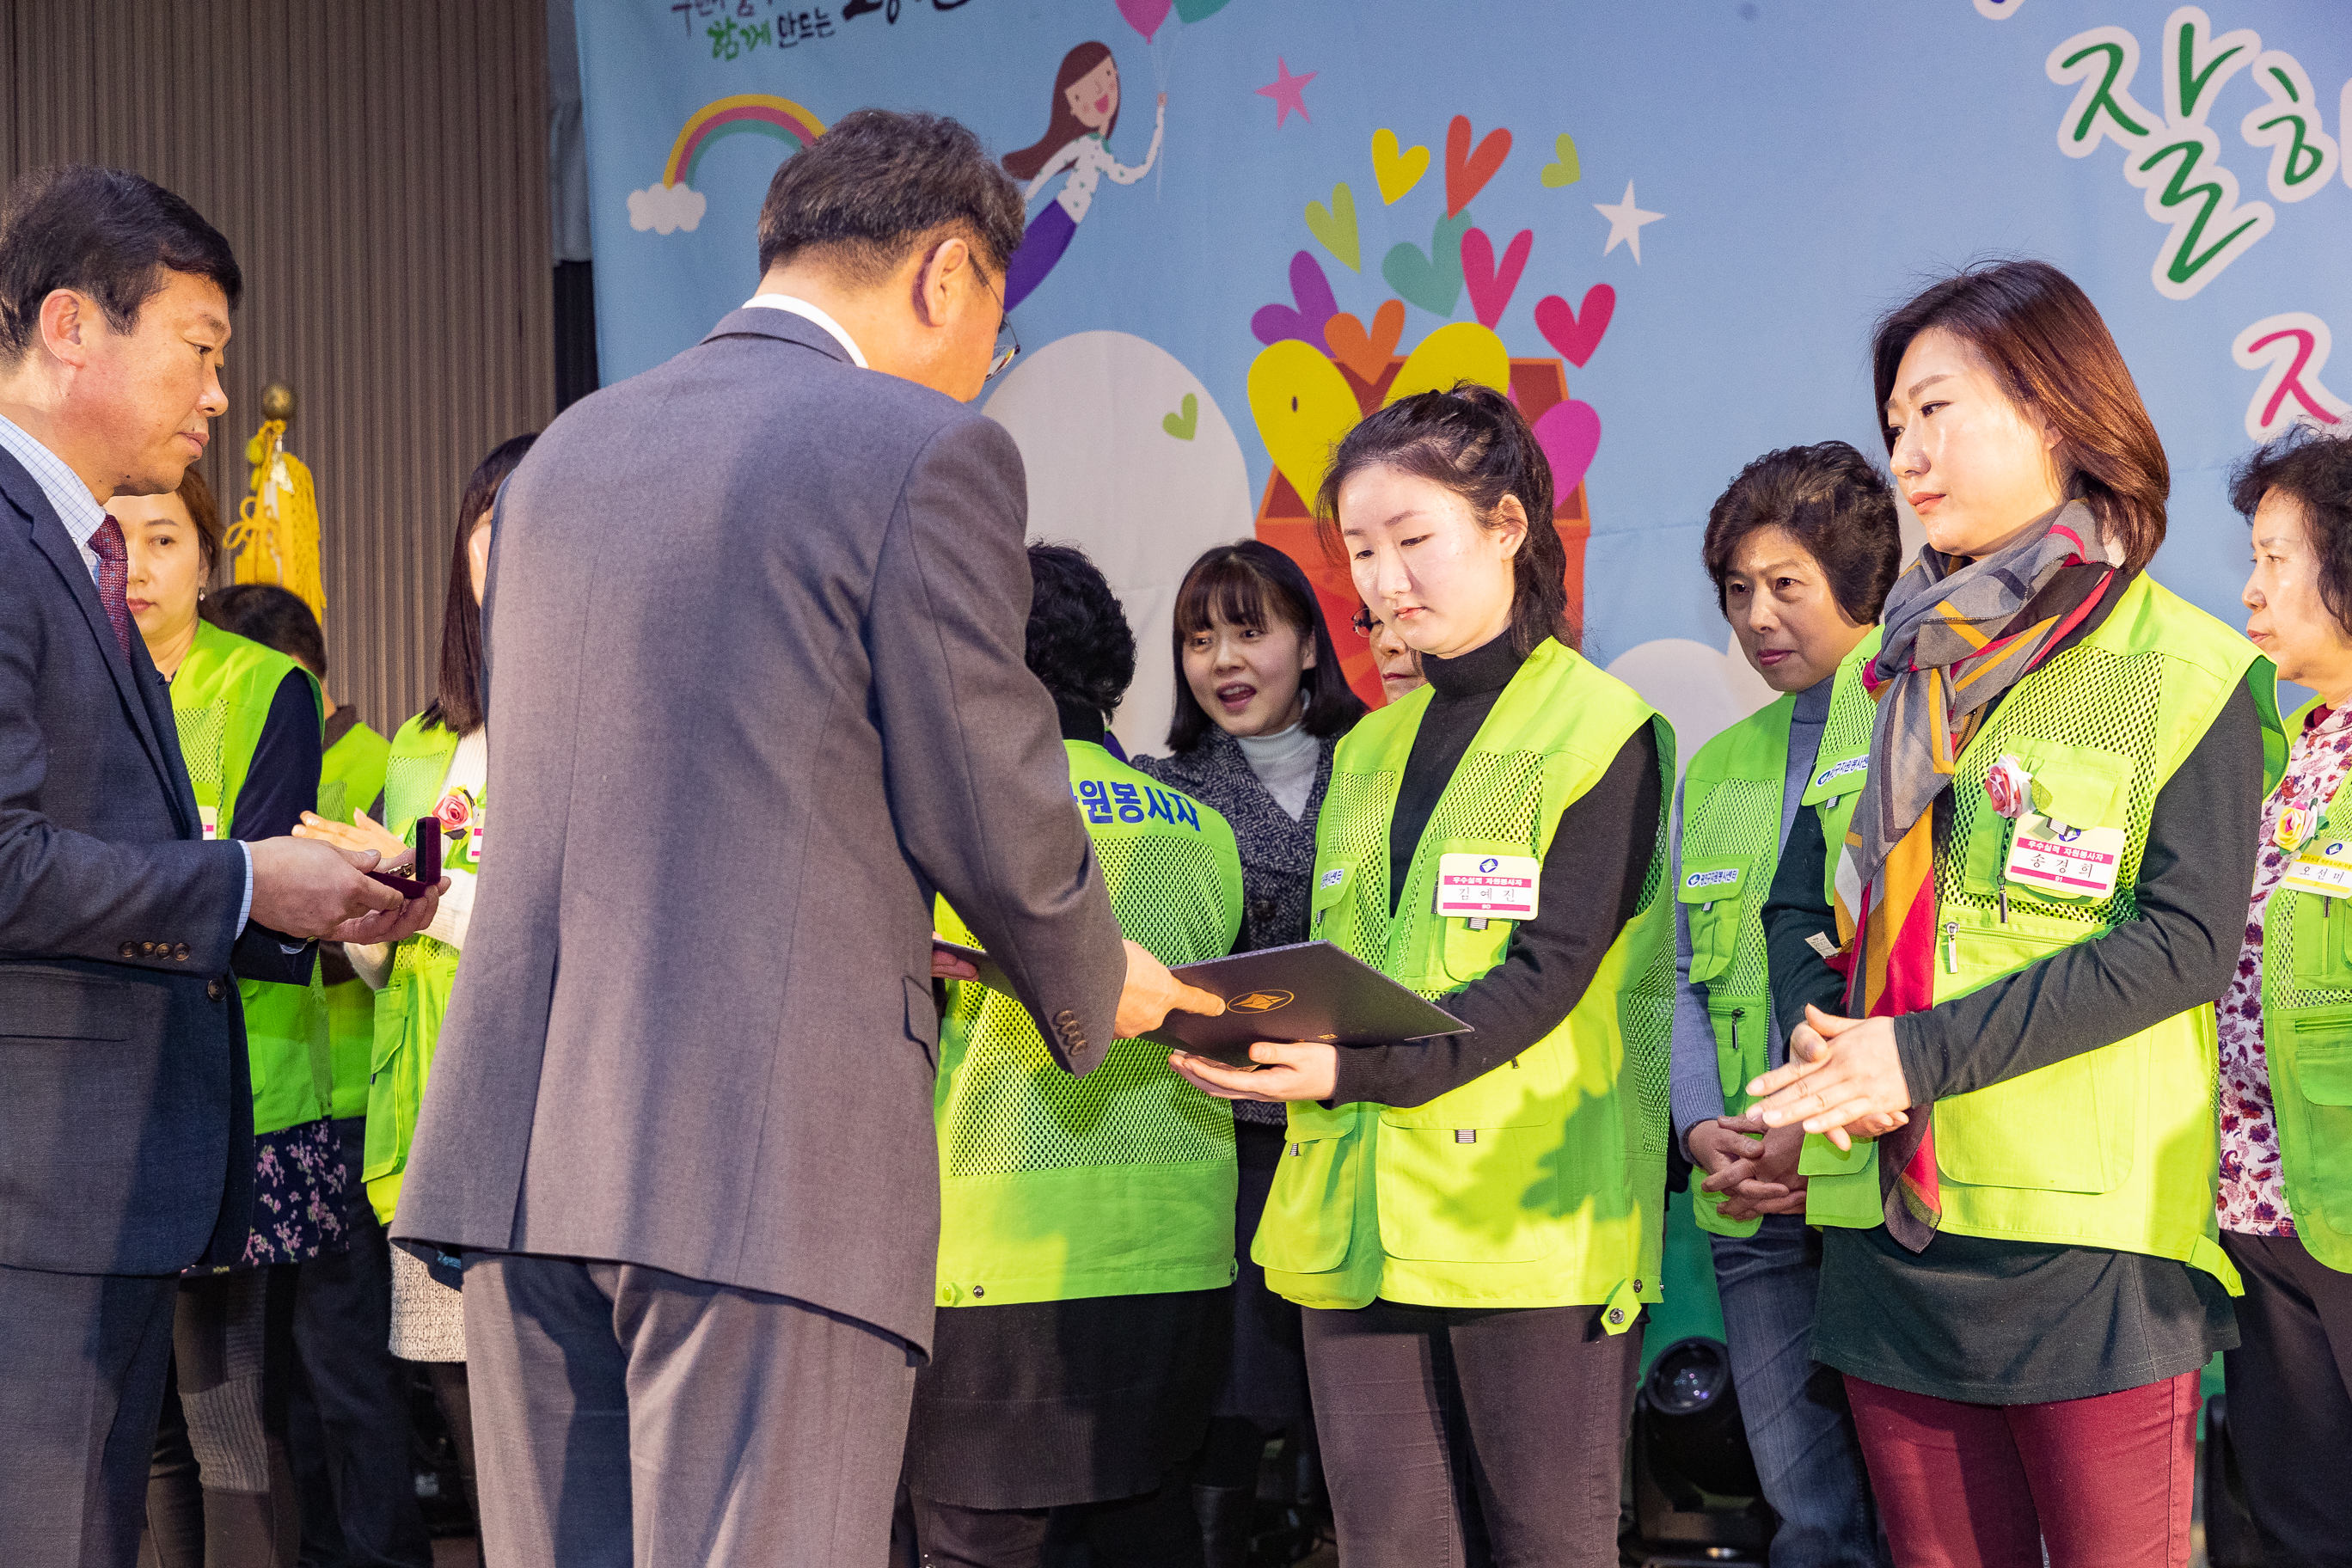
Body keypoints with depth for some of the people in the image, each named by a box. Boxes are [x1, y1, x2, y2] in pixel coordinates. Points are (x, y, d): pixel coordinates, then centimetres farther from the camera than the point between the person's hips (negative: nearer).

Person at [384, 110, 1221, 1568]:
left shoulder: (565, 452, 17)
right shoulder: (930, 454, -5)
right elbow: (992, 813, -4)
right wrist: (1095, 987, 17)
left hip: (519, 1145, 7)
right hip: (771, 1169, -7)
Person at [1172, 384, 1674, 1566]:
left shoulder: (1602, 729, -2)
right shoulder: (1365, 753, 18)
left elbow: (1552, 971, -13)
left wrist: (1360, 1067, -24)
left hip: (1534, 1225, -6)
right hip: (1362, 1219, 6)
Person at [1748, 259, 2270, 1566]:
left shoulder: (2184, 670, -2)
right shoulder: (1888, 674, 16)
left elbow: (2186, 940, -12)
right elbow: (1800, 900, 16)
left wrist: (1926, 1052, -18)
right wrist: (1815, 1023, -7)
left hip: (2093, 1236, -5)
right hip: (1890, 1227, 5)